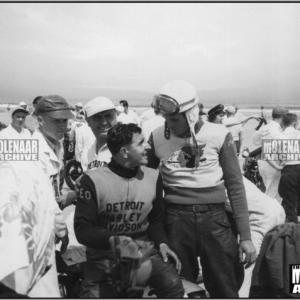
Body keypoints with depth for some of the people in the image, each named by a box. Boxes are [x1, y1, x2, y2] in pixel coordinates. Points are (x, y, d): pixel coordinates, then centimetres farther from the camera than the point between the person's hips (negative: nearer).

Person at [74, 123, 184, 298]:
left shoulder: (153, 177, 3)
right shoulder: (93, 180, -8)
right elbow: (83, 230, -9)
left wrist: (162, 243, -3)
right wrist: (114, 240, -25)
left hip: (144, 250, 2)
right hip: (104, 255, -1)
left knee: (173, 285, -20)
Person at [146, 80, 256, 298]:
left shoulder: (219, 135, -4)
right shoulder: (157, 137, 0)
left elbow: (235, 186, 0)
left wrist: (245, 236, -2)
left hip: (215, 219, -1)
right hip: (175, 220, 1)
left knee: (225, 289, 7)